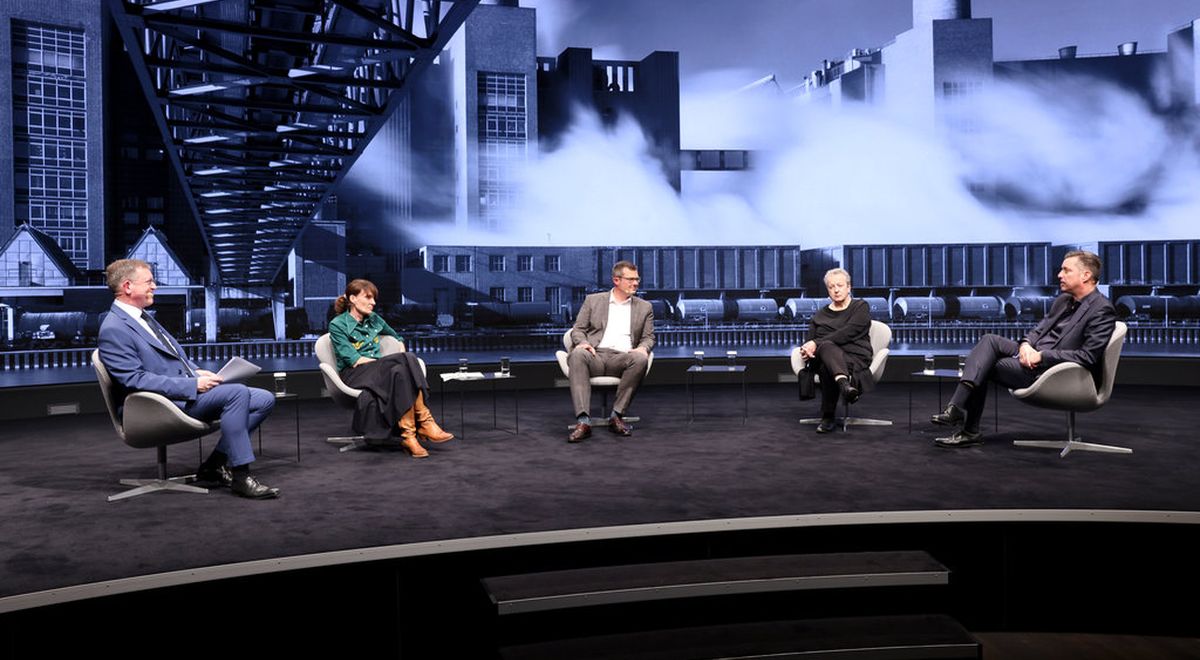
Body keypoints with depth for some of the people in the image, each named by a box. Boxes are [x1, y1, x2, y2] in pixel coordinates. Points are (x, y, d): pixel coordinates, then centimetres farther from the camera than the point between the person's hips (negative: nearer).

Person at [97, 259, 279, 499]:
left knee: (265, 400, -5)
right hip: (167, 403, -10)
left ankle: (215, 465, -2)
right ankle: (240, 476, -24)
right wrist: (193, 384, -21)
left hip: (188, 389, 10)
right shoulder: (113, 329, -10)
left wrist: (197, 371, 6)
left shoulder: (143, 316, 19)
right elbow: (135, 379, -18)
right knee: (237, 392, -31)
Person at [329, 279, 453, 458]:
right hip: (354, 375, -5)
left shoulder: (374, 319, 17)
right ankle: (424, 423, -34)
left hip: (379, 371, 5)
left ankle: (408, 434, -40)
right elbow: (354, 360, -11)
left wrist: (402, 360, 11)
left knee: (400, 373, -34)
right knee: (407, 360, -30)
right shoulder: (337, 325, -1)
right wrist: (401, 360, -12)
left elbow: (397, 339, 34)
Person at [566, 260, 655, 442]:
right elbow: (577, 329, 14)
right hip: (595, 355, -1)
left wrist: (643, 348, -8)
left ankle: (617, 416, -25)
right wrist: (582, 342, -10)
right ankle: (583, 421, -41)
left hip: (621, 359, 1)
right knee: (577, 354, -36)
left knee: (640, 358, -34)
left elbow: (649, 337, 16)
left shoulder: (644, 307, 20)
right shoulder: (593, 300, 17)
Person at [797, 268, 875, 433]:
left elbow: (848, 332, -7)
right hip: (824, 356, 2)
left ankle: (828, 418, -39)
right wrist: (807, 348, -11)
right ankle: (845, 384, -65)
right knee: (827, 346, -39)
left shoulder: (860, 307, 11)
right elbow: (810, 340, 17)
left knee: (827, 367, -40)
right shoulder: (820, 315, 27)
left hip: (855, 356, -2)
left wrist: (816, 344, -16)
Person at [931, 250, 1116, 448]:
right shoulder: (1063, 300, 14)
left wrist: (1042, 356, -21)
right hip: (1033, 356, 8)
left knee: (981, 367, -13)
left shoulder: (1102, 310, -13)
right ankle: (957, 408, -21)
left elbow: (1088, 357, -20)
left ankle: (970, 431, -3)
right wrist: (1026, 345, -7)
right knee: (990, 340, -13)